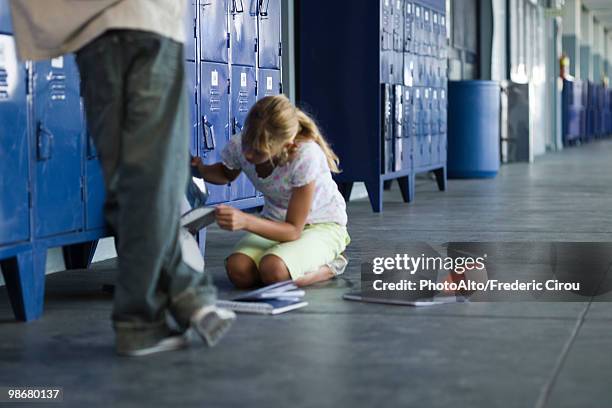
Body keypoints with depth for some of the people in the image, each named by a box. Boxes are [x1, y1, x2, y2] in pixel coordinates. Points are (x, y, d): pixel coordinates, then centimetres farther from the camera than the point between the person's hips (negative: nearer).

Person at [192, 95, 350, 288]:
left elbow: (293, 230, -26)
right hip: (275, 221, 5)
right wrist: (201, 170, -14)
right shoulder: (239, 145, -18)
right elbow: (227, 174, 10)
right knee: (238, 270, -26)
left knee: (273, 272, -34)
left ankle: (328, 266, -2)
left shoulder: (305, 157, -33)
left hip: (322, 225, -5)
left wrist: (245, 221, -41)